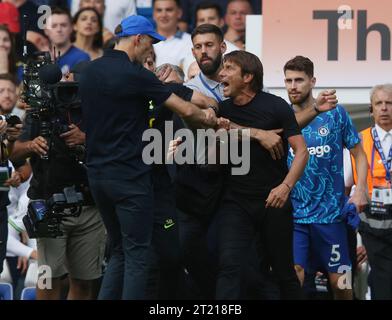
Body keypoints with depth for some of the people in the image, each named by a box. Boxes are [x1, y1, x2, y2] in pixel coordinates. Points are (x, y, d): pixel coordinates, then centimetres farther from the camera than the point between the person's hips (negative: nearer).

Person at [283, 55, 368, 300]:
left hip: (331, 212, -1)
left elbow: (359, 154, 6)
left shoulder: (335, 114, 1)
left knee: (339, 280, 4)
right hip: (293, 215, 1)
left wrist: (361, 190, -10)